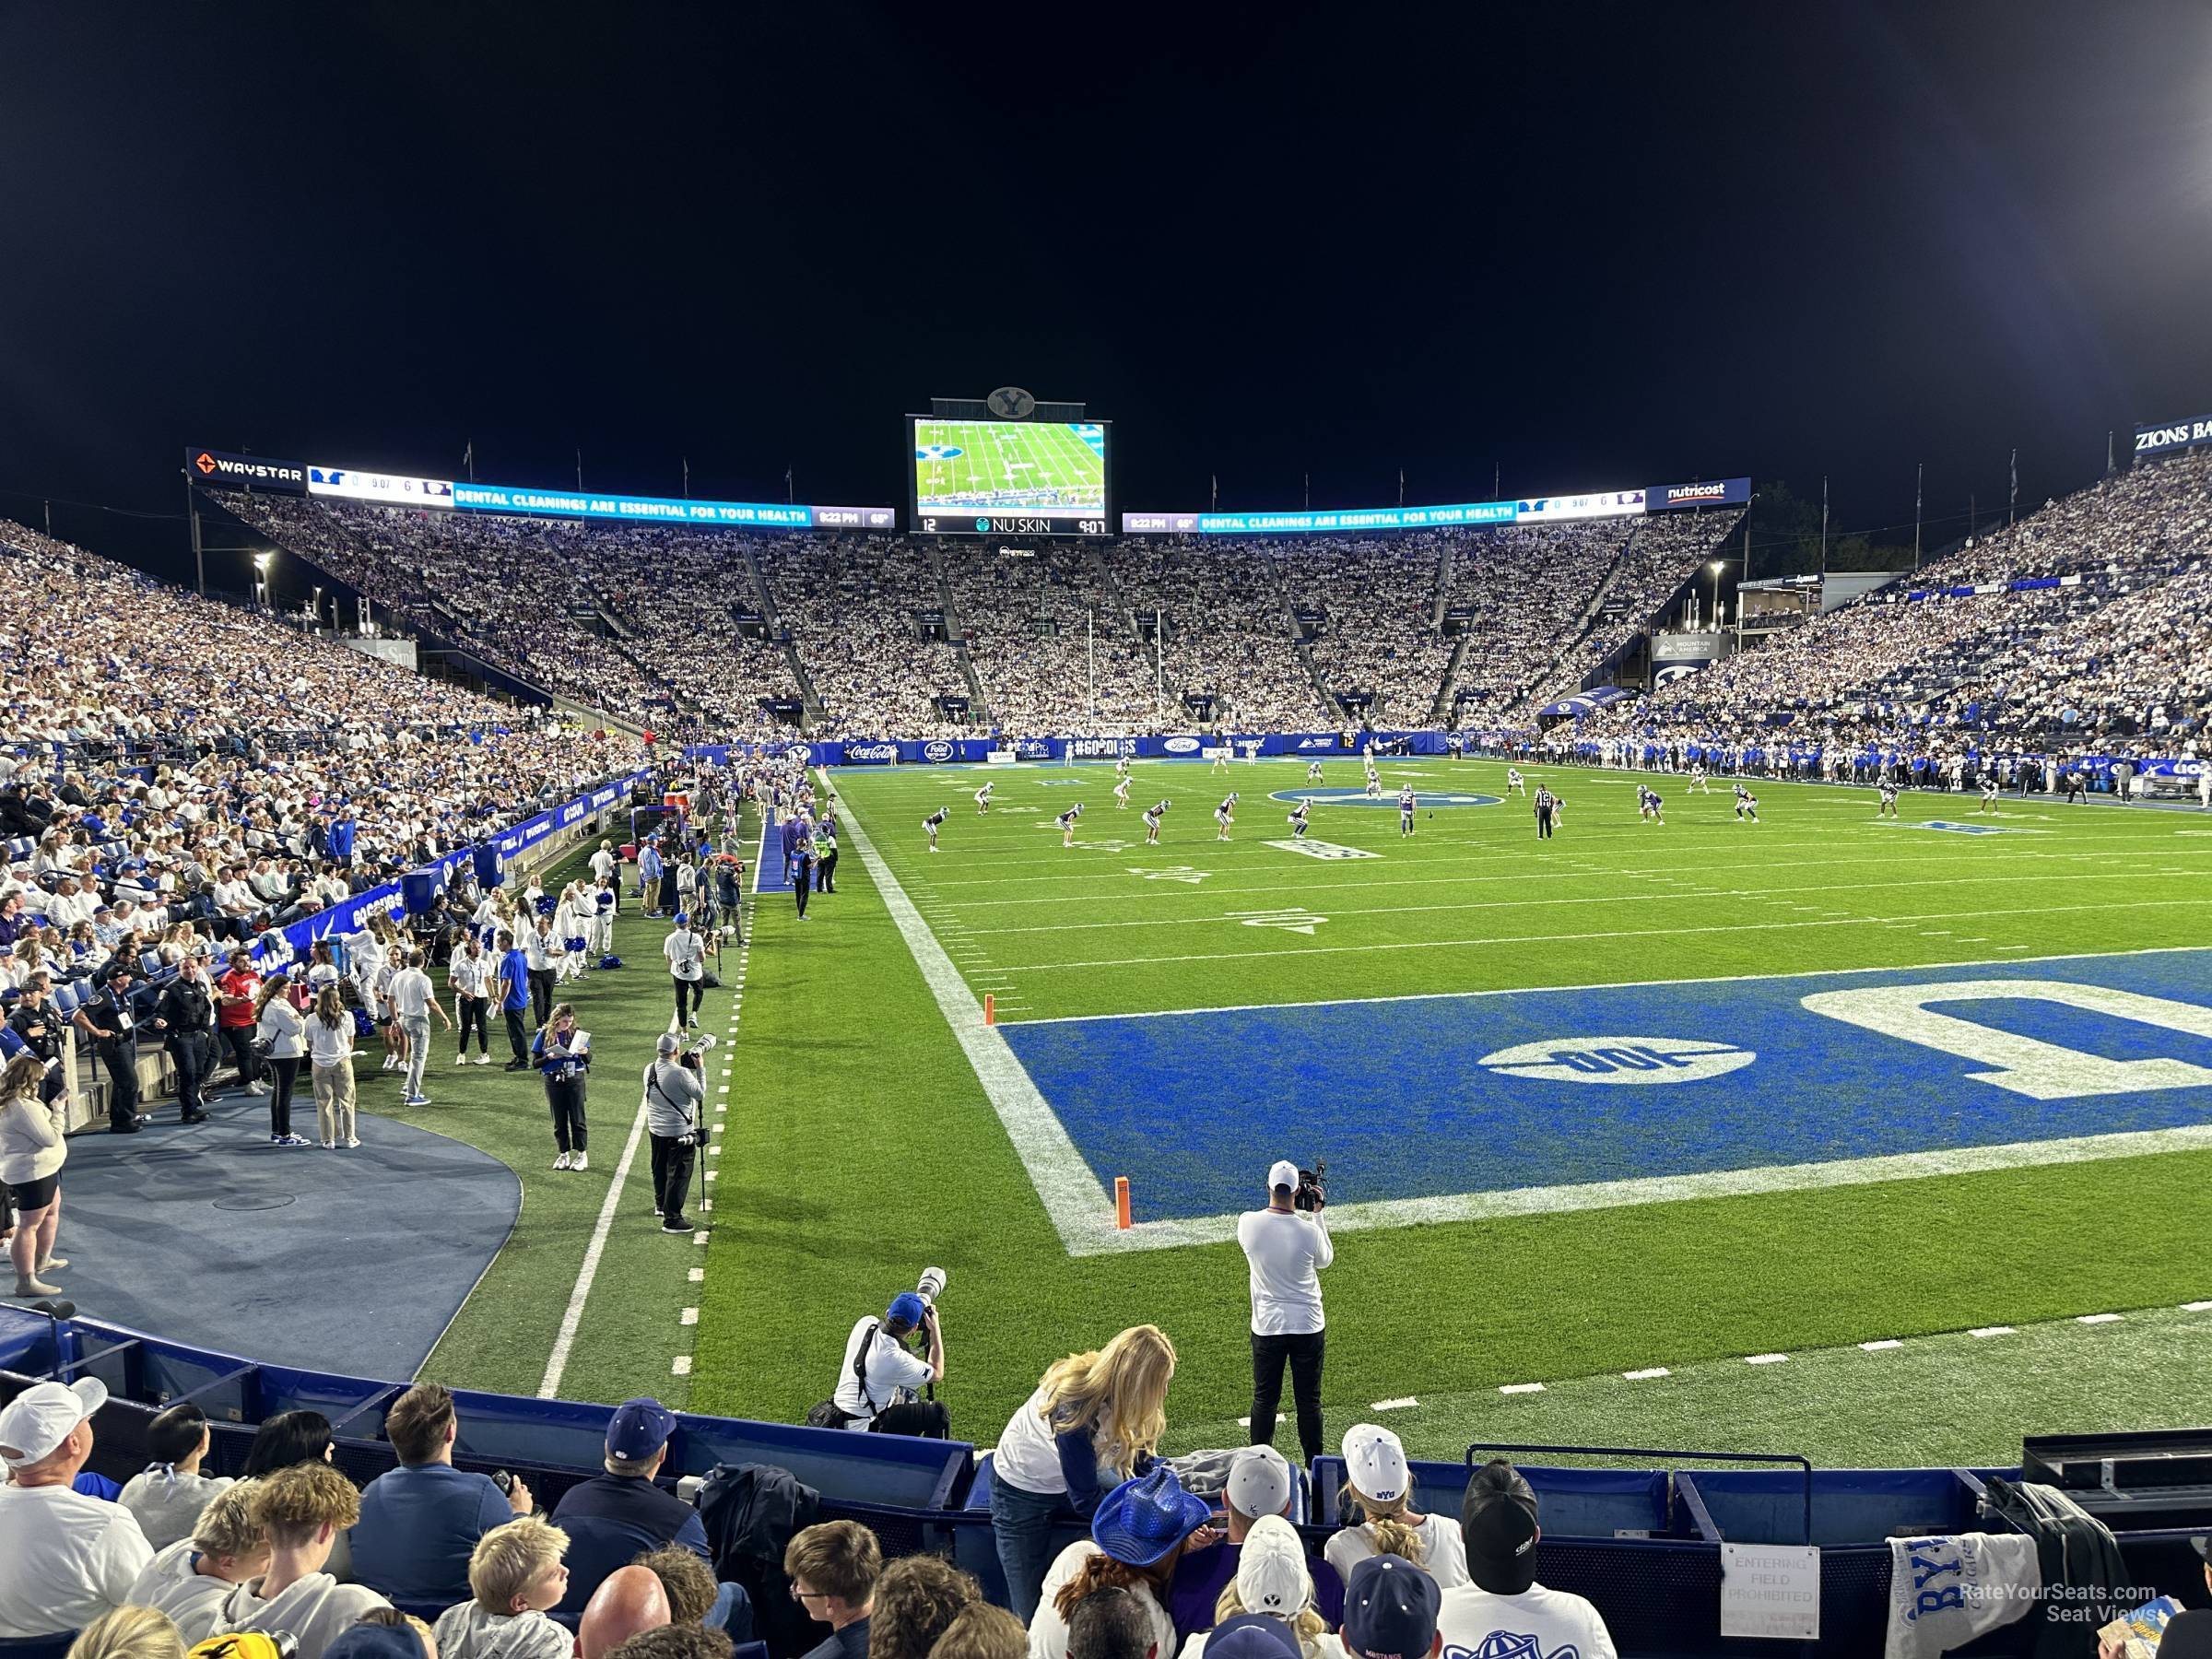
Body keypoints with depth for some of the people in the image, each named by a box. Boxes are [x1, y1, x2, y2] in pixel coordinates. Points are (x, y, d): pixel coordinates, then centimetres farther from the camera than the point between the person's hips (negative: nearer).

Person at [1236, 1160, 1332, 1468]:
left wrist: (1307, 1214, 15)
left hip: (1266, 1328, 1)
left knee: (1264, 1399, 14)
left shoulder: (1247, 1223, -13)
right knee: (1309, 1400, 11)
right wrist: (1317, 1213, 8)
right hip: (1309, 1327, -1)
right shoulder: (1309, 1231, -18)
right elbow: (1325, 1260, 4)